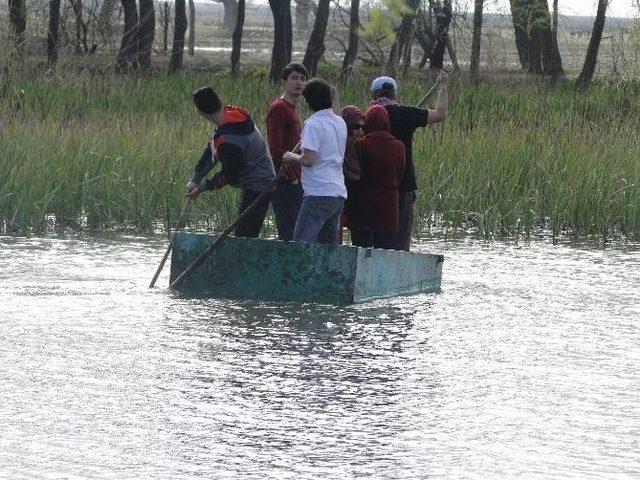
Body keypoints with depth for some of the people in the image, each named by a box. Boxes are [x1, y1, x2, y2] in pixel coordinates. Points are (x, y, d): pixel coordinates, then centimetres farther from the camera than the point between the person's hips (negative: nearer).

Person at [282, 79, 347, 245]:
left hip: (319, 192, -8)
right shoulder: (340, 123, 15)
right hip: (339, 193, 8)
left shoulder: (313, 124, -9)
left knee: (301, 242, -11)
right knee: (330, 243, 11)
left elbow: (309, 159, -18)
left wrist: (292, 158, 1)